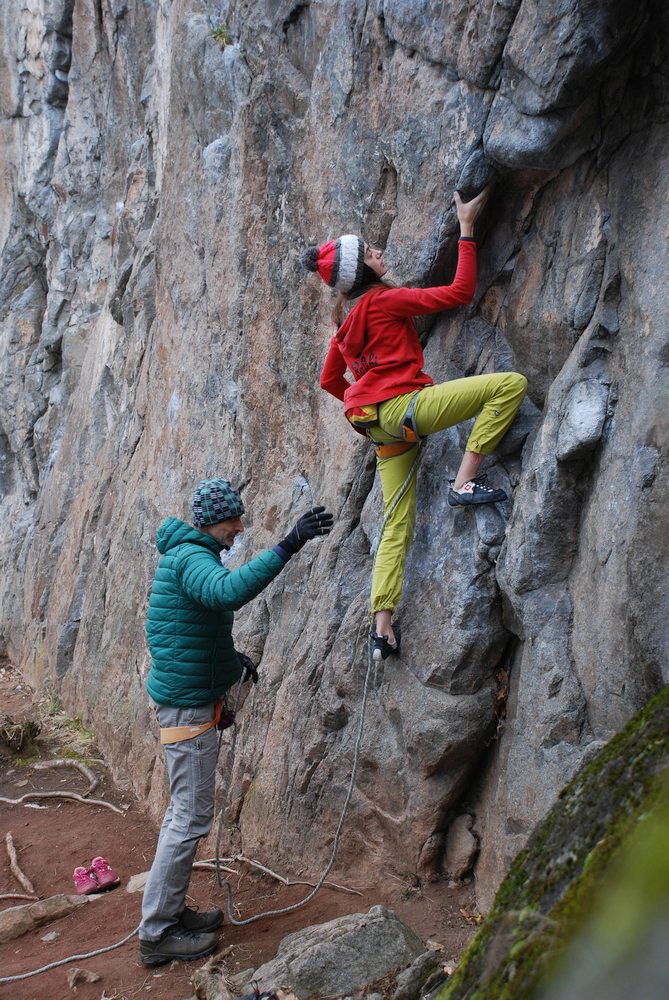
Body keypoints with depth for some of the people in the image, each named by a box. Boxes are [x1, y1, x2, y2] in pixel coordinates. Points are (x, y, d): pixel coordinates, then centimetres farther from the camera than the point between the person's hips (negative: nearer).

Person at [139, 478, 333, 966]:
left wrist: (230, 657, 15)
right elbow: (229, 590, -43)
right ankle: (157, 933, 7)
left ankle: (170, 911, 29)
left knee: (185, 810, 18)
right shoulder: (191, 557, -20)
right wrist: (288, 545, -45)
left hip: (190, 698, 11)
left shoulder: (187, 553, 13)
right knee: (191, 817, -3)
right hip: (188, 702, -11)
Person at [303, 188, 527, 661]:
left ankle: (382, 628, 8)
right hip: (403, 406, -9)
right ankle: (465, 482, -16)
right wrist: (467, 228, -3)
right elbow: (460, 292, -8)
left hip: (379, 424, 9)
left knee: (397, 526, 11)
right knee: (511, 383, -14)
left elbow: (329, 380, 28)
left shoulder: (347, 319, 18)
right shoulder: (383, 300, -6)